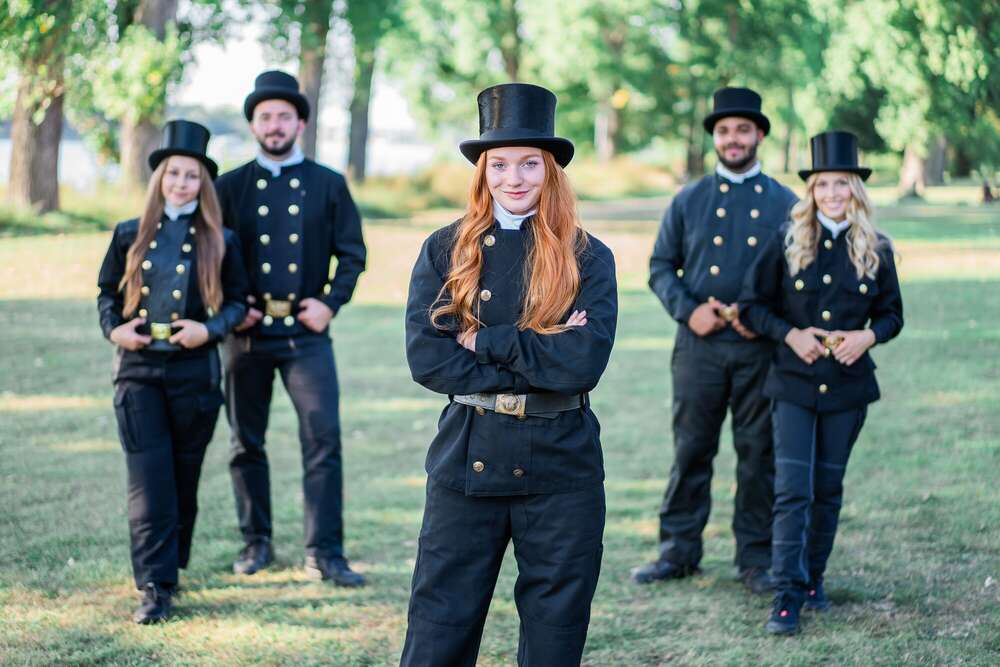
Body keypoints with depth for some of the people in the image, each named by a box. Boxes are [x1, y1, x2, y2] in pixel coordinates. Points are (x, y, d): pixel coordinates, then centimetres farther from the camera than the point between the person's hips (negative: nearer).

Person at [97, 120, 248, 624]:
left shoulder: (219, 242, 3)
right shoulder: (130, 236, 6)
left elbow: (238, 300, 7)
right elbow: (107, 290, 14)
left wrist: (210, 328, -10)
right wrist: (113, 328, -4)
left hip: (194, 370, 0)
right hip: (138, 367, 0)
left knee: (184, 477, 9)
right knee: (149, 478, -8)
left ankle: (171, 565, 28)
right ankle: (154, 587, -8)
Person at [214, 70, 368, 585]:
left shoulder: (328, 185, 7)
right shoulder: (230, 187, 8)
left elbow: (352, 252, 7)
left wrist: (330, 302, -5)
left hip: (307, 332, -1)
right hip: (247, 332, 1)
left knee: (323, 438, -9)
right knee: (247, 442, 7)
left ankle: (324, 552, -4)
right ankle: (256, 542, 21)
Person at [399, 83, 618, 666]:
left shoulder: (588, 259, 0)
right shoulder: (445, 252, 3)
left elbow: (584, 362, -13)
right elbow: (426, 357, -8)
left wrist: (485, 341, -13)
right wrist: (539, 360, -13)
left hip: (561, 464, 0)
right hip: (467, 459, 0)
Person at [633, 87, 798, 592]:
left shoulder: (784, 204, 7)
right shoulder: (688, 201, 9)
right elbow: (661, 266, 9)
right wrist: (687, 310, -8)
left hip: (760, 348, 0)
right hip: (698, 345, 1)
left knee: (758, 455, 4)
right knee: (690, 450, 4)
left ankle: (756, 559, 14)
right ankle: (678, 550, 14)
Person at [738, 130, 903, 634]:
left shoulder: (876, 251, 2)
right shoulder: (786, 244, -3)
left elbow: (891, 314, 10)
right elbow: (752, 305, 2)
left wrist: (867, 336, -11)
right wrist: (789, 333, -13)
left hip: (848, 388, 2)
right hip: (794, 383, -2)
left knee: (828, 489, 10)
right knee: (792, 489, -9)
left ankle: (813, 580, 25)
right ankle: (787, 596, -7)